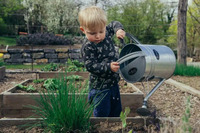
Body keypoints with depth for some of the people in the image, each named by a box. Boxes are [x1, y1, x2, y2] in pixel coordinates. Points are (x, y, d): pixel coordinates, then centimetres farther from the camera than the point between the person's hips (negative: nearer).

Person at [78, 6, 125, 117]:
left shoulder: (106, 33, -3)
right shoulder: (88, 47, -22)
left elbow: (114, 24, 16)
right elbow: (90, 66, -24)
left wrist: (119, 29, -7)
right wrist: (108, 67, -33)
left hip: (113, 82, 7)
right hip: (100, 86, -7)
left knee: (116, 110, 21)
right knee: (102, 113, 1)